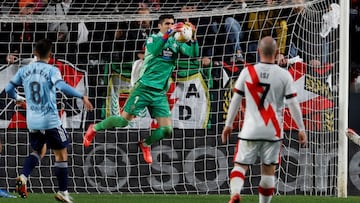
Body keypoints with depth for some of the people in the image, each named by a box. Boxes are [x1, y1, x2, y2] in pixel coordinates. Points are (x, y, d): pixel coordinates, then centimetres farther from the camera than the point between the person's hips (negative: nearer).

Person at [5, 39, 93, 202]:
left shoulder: (24, 70, 4)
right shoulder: (51, 70, -10)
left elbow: (9, 89, 10)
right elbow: (62, 86, -27)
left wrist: (17, 98, 31)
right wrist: (82, 96, -24)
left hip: (32, 121, 5)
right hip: (50, 121, -5)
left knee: (37, 151, 23)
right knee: (61, 154, 8)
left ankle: (23, 176, -2)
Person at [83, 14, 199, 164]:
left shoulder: (176, 43, 10)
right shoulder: (153, 39, -3)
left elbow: (194, 53, -1)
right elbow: (153, 51, -25)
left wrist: (193, 38, -18)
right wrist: (167, 35, -31)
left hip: (160, 93, 4)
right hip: (144, 88, -4)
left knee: (166, 130, -5)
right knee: (123, 121, -6)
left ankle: (145, 144, 25)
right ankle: (95, 128, 20)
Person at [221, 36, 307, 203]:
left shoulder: (247, 72, -2)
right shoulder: (284, 75, -3)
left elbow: (235, 100, 2)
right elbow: (293, 104, -3)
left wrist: (228, 125, 12)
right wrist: (301, 129, 6)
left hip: (250, 130, 0)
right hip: (273, 132, 0)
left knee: (240, 165, 2)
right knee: (268, 171, 10)